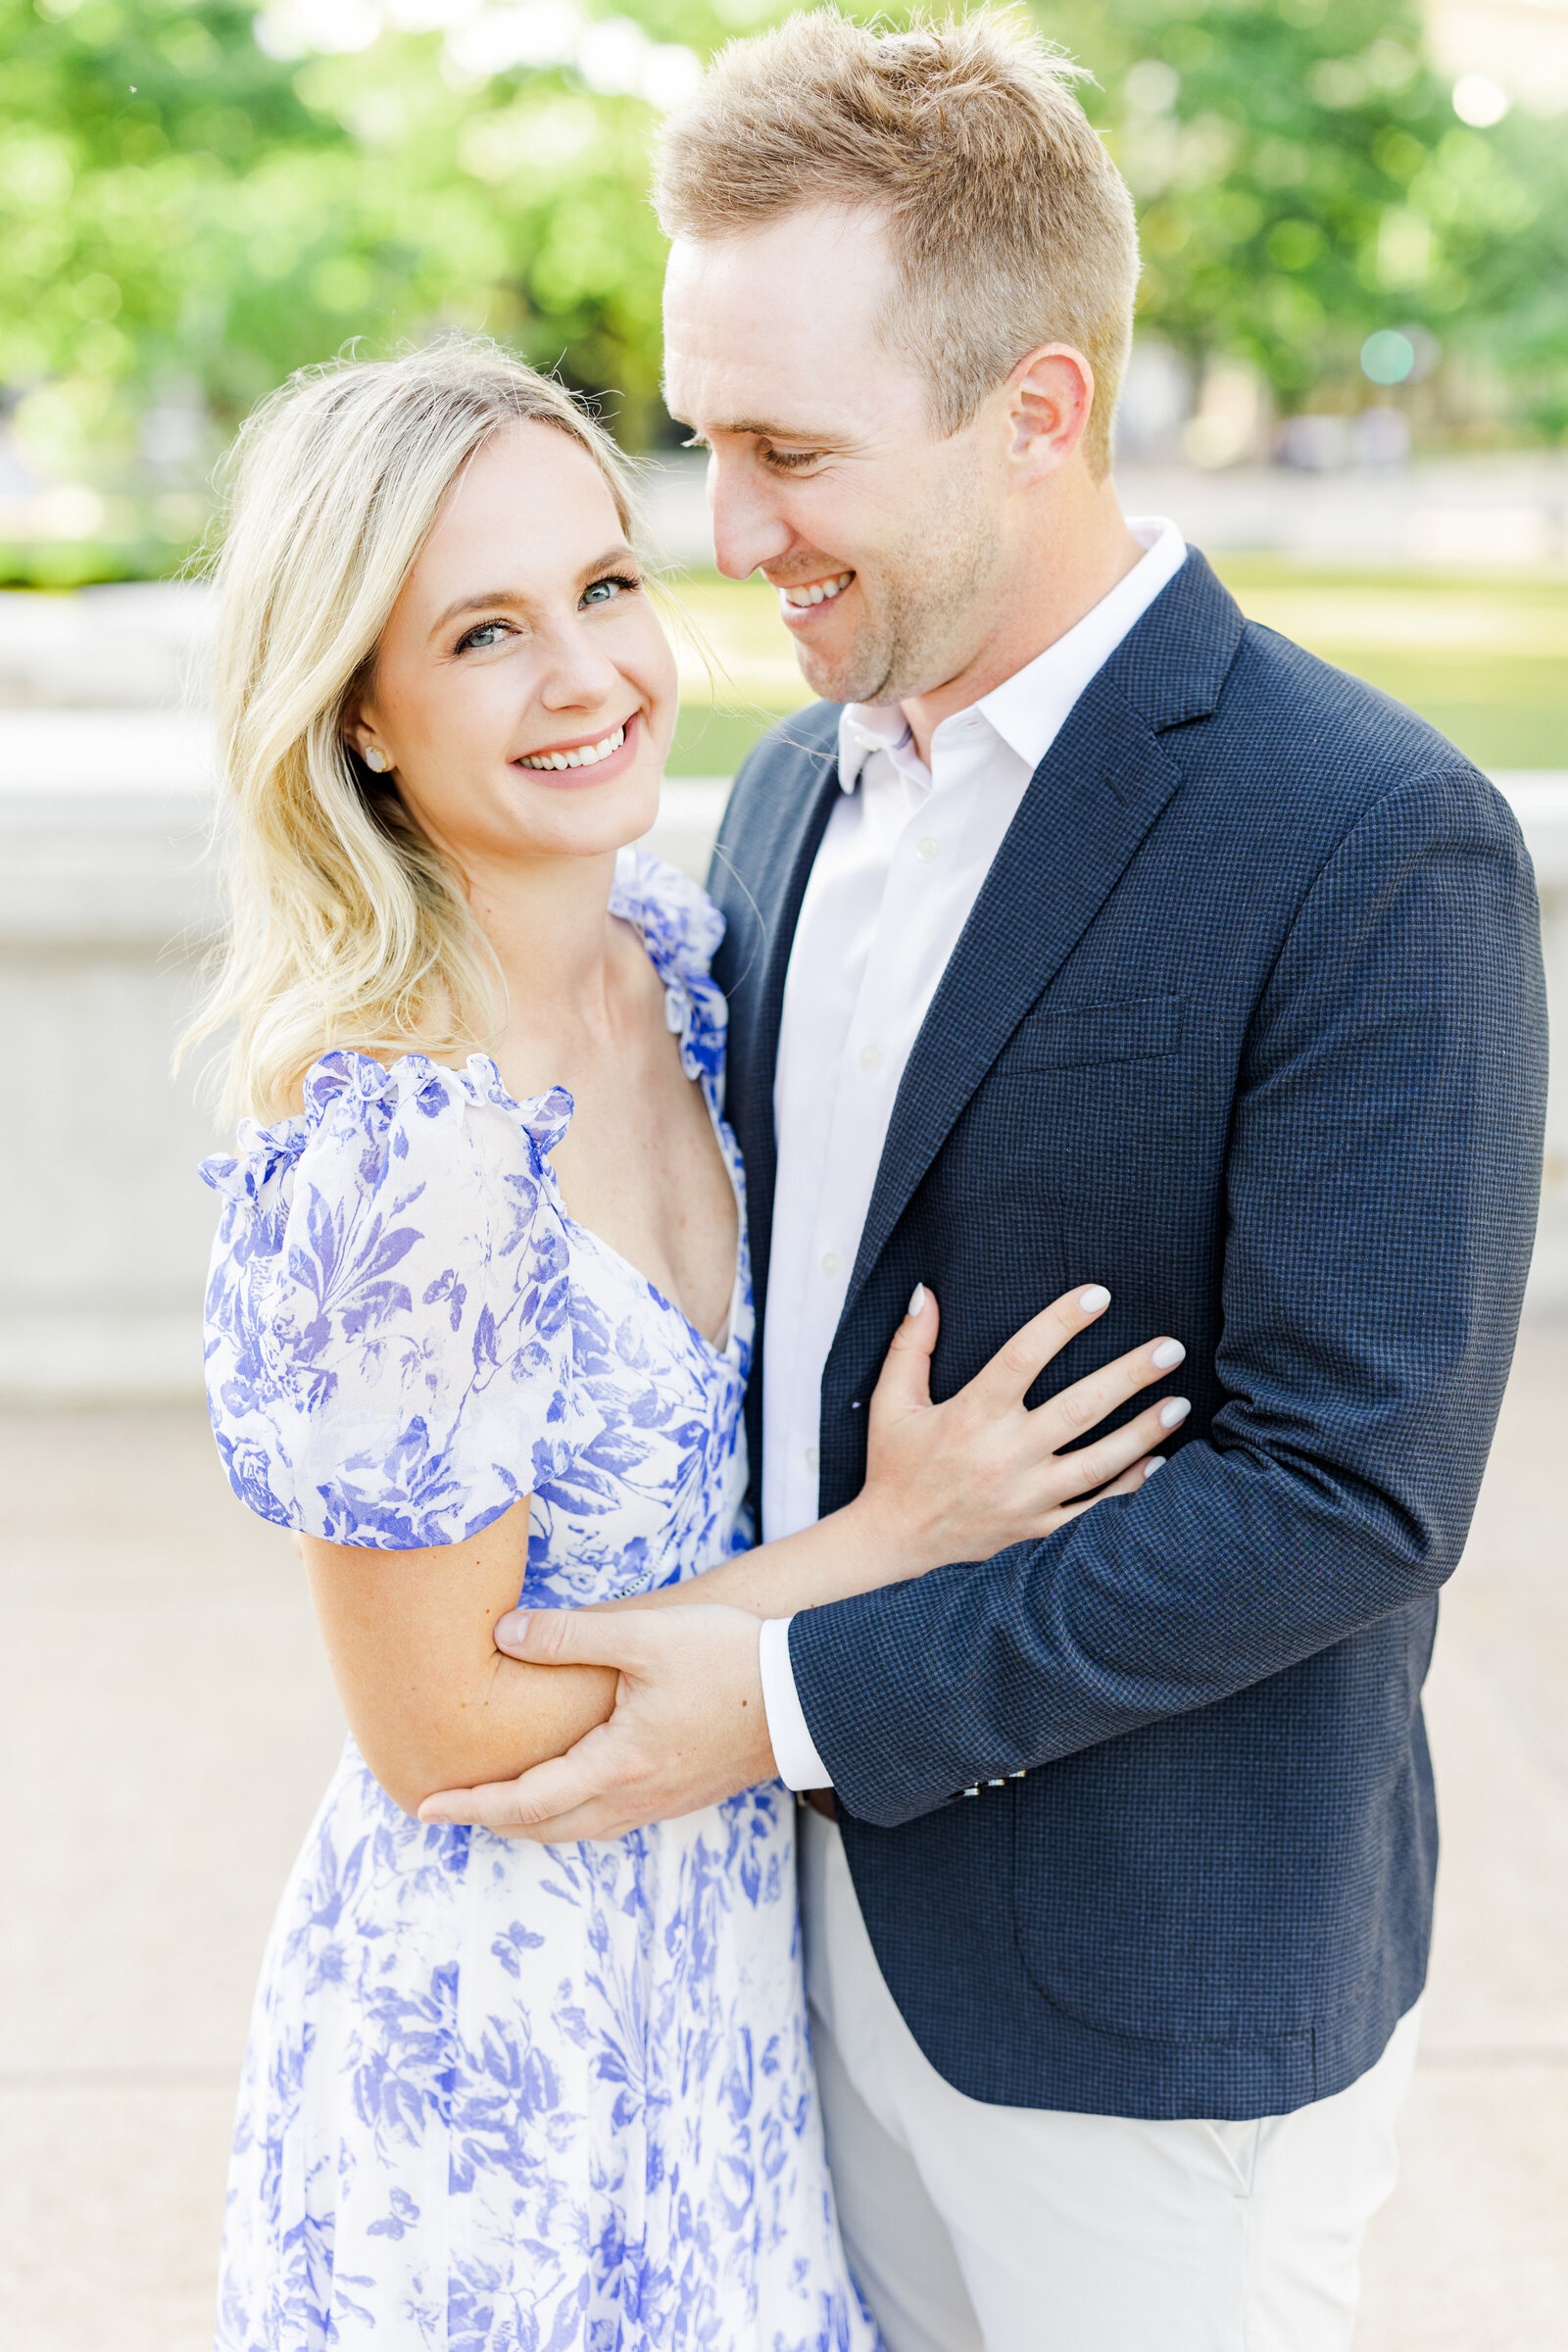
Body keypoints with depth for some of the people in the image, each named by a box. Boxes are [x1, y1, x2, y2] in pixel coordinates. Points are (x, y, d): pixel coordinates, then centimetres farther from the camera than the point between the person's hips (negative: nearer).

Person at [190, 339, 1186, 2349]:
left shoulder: (669, 946, -5)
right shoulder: (392, 1167, -29)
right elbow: (436, 1726, -21)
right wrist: (891, 1537, -18)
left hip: (720, 1918, 7)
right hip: (502, 2019, -7)